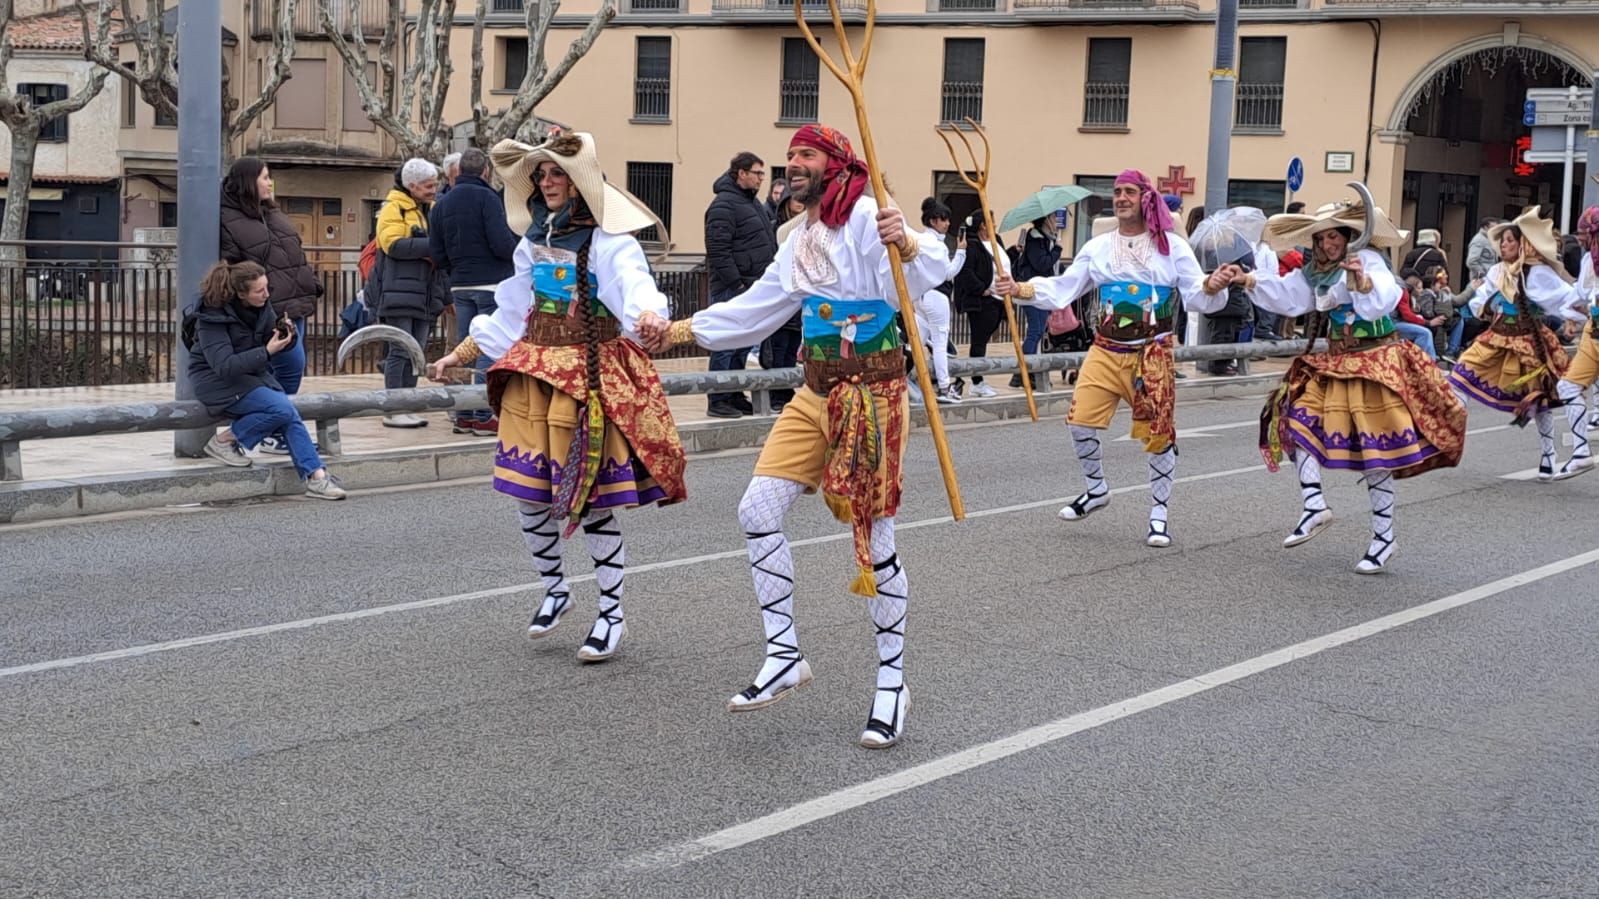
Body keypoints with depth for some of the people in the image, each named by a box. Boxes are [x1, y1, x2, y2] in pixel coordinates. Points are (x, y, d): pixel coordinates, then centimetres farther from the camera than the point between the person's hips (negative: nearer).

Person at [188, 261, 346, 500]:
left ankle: (316, 477, -17)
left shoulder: (261, 306, -1)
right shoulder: (212, 317, -20)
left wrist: (288, 334, -15)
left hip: (253, 373, 6)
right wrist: (267, 352, -33)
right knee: (282, 409, -25)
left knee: (291, 416, -16)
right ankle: (225, 439, -9)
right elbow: (224, 366, -27)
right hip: (217, 381, -6)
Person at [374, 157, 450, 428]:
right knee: (400, 351, -7)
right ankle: (393, 411, -4)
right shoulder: (394, 208, -4)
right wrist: (433, 245, -19)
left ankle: (406, 408, 13)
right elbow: (394, 244, -17)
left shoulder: (433, 210, 20)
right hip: (400, 291, -7)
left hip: (425, 292, 8)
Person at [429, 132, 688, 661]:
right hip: (535, 369, 7)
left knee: (592, 498, -5)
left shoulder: (609, 241, -9)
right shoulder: (535, 240, 14)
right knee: (527, 491, 4)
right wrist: (463, 353, 28)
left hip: (592, 373, -6)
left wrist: (648, 314, -52)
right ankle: (555, 590, 27)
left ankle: (612, 615, 9)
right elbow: (510, 310, 25)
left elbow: (634, 284, -29)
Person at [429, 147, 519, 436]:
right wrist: (520, 246, 3)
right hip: (492, 284, -6)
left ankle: (464, 415, 13)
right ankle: (484, 417, -5)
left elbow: (436, 254, 9)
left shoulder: (441, 204, 11)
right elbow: (502, 244, -17)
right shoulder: (487, 198, -9)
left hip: (460, 286, 6)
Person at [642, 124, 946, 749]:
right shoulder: (801, 238, 16)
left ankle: (892, 684, 9)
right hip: (816, 394, 8)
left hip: (872, 393, -8)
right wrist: (683, 331, 23)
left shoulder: (866, 217, -11)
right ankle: (784, 657, 8)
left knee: (873, 537, -5)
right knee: (758, 510, -1)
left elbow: (928, 269, -28)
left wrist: (906, 242, -49)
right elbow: (757, 308, 25)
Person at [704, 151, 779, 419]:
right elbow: (718, 251, -19)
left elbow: (768, 241, 27)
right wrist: (735, 284, -21)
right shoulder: (723, 205, -12)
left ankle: (734, 397, 21)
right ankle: (717, 401, -3)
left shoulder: (754, 203, 19)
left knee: (743, 346, 13)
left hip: (753, 287, 10)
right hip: (732, 289, -9)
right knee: (728, 345, -7)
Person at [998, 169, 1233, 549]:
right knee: (1081, 420, -6)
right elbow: (1060, 289, 6)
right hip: (1106, 350, 3)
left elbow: (1197, 296, -4)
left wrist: (1211, 287, -26)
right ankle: (1096, 490, 19)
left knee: (1158, 434, -1)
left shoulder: (1172, 246, 1)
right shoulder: (1097, 247, 8)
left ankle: (1159, 514, 12)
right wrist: (1020, 289, -7)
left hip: (1153, 353, -3)